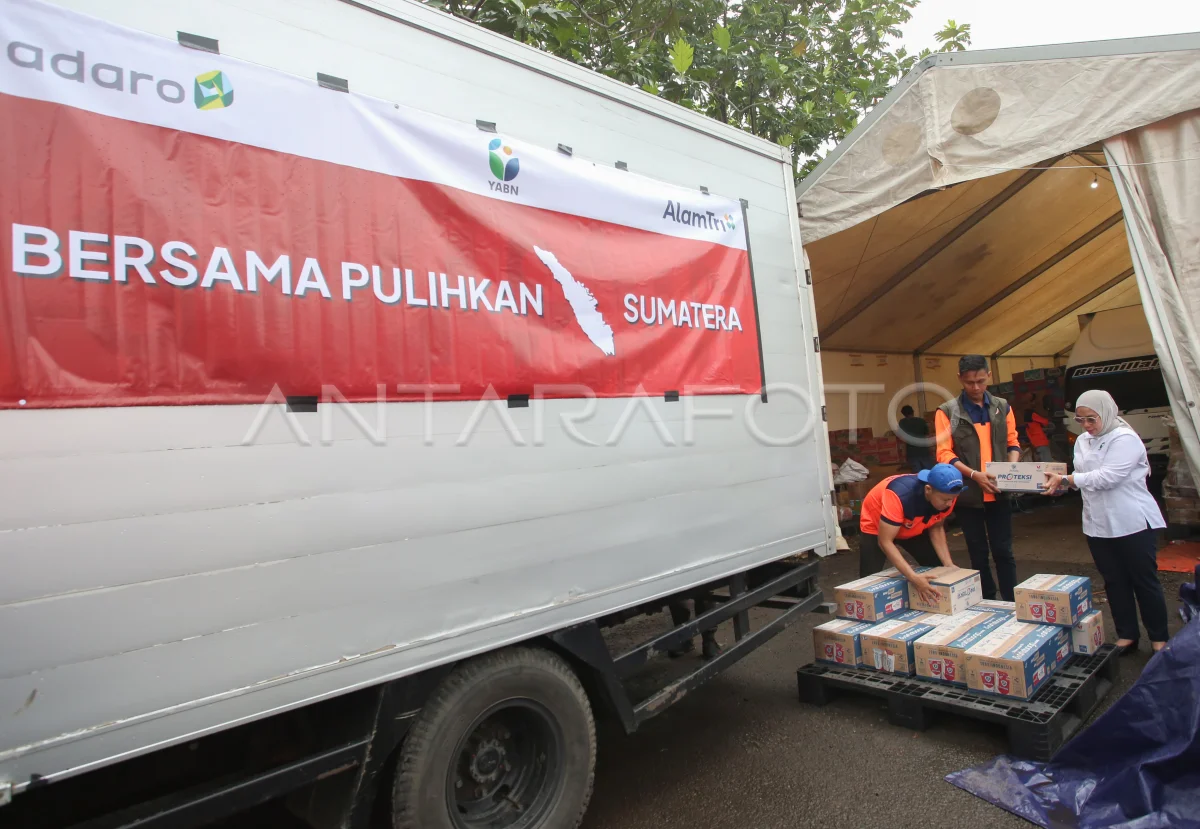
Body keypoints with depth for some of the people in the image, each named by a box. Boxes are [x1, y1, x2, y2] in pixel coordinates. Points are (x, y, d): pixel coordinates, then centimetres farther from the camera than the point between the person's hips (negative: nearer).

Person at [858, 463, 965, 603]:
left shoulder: (946, 496, -24)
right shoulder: (899, 495, -43)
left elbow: (936, 528, -6)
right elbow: (885, 542, -39)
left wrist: (949, 564, -17)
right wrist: (913, 577, -47)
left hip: (914, 528, 5)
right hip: (876, 527, -5)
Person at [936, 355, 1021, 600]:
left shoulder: (1002, 407, 7)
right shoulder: (947, 412, -5)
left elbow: (1012, 442, 13)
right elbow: (944, 454, -8)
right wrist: (974, 474, -19)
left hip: (998, 492, 2)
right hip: (968, 493, -2)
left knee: (1003, 551, 8)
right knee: (978, 554, 10)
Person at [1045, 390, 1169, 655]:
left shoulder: (1125, 439, -14)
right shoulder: (1083, 441, 9)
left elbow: (1106, 477, -24)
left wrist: (1065, 479, -23)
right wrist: (1061, 481, -9)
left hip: (1133, 523, -6)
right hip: (1098, 525, 7)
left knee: (1145, 581, 7)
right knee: (1115, 583, 13)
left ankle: (1159, 638, 21)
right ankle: (1126, 635, 24)